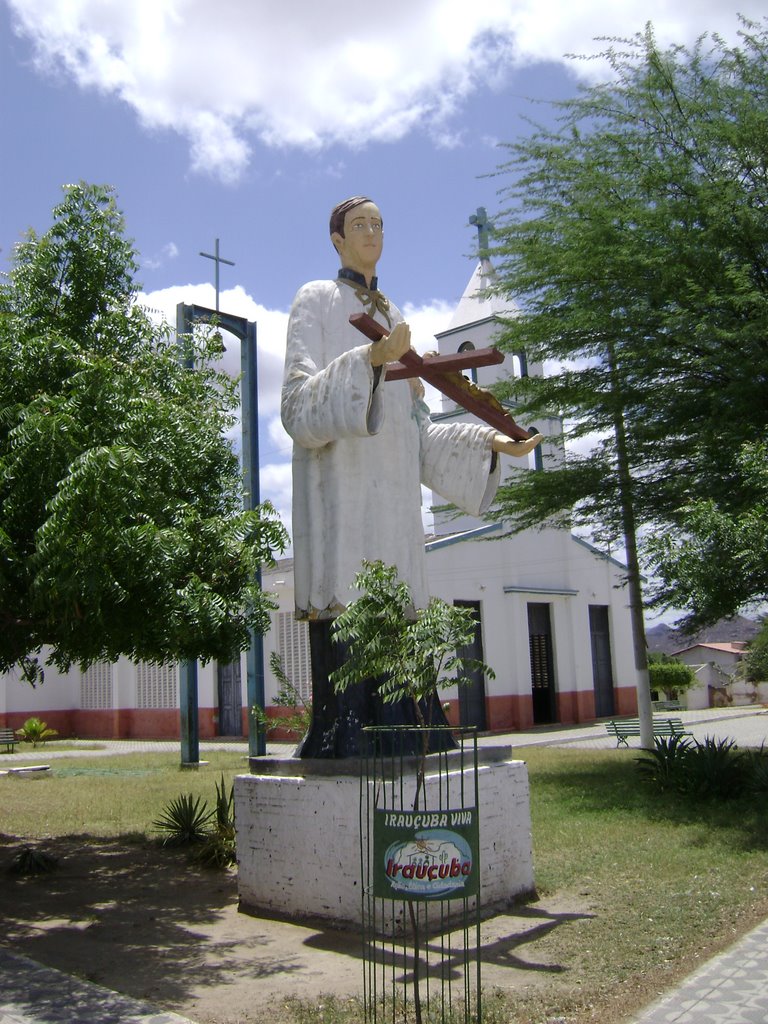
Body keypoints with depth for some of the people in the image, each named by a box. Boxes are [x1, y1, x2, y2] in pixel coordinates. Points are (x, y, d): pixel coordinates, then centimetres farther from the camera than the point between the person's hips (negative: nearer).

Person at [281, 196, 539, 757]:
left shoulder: (393, 315, 26)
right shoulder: (316, 301, 8)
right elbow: (298, 407, -8)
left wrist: (488, 440, 14)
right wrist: (367, 360, -22)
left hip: (392, 501, 6)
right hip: (340, 498, -6)